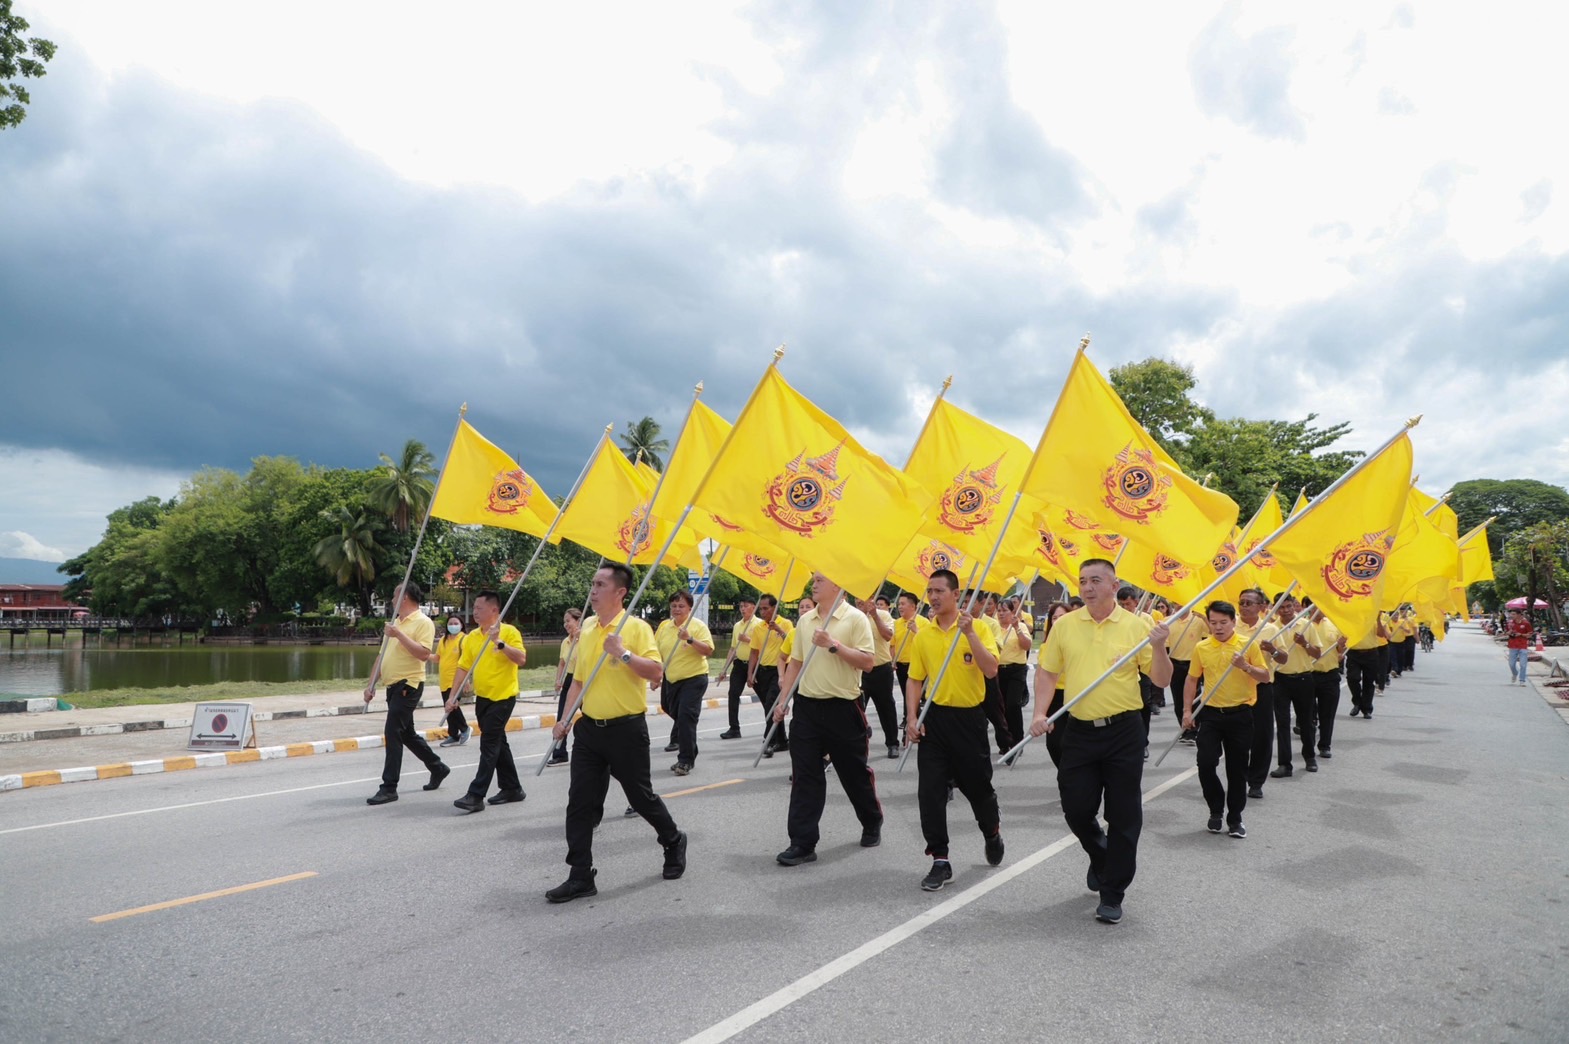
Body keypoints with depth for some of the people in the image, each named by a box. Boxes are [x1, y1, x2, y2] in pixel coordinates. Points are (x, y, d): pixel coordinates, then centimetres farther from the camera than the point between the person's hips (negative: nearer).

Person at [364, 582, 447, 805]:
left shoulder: (423, 622, -10)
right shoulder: (395, 623, 16)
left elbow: (424, 654, -22)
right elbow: (382, 656, 19)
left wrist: (399, 635, -24)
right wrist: (371, 684, 12)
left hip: (408, 685, -9)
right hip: (393, 686, 9)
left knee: (393, 733, -12)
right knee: (406, 734, 16)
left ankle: (389, 787, -6)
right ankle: (437, 768, 31)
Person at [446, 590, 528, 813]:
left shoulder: (509, 631, -10)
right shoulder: (471, 637, 6)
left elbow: (522, 659, -21)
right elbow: (463, 667, 7)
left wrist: (500, 642, -28)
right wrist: (453, 696, 1)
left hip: (503, 697, -7)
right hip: (482, 697, 7)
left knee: (489, 745, -8)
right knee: (498, 742, 14)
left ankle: (476, 796, -7)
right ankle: (512, 788, 25)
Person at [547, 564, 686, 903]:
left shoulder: (636, 627, -11)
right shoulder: (586, 627, 8)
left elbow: (656, 672, -20)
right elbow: (578, 678, 15)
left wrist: (623, 653, -29)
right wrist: (566, 719, 10)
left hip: (626, 728, -6)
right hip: (589, 728, 6)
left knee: (641, 795, 8)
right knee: (580, 801, 3)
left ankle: (673, 842, 34)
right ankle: (581, 877, 11)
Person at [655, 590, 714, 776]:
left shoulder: (698, 626, -9)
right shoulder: (664, 626, 6)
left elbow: (709, 651, -18)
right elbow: (657, 652, 15)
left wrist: (690, 639, -30)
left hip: (694, 678, -6)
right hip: (671, 679, 6)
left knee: (686, 717, -13)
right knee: (676, 713, 15)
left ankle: (686, 760, -7)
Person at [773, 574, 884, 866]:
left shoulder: (855, 618, -8)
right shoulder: (804, 620, 9)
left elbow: (867, 661, -14)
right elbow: (796, 662, 14)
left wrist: (833, 645, -22)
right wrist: (782, 699, 9)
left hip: (843, 708, -4)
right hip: (807, 706, 5)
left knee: (855, 772, 10)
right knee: (804, 776, 1)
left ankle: (872, 823, 35)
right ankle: (802, 843, 5)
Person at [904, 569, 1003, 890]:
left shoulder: (978, 628, -6)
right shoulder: (923, 635, 3)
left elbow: (991, 670, -18)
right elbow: (915, 680, 8)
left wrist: (969, 633, -25)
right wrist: (912, 718, -3)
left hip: (969, 717, -2)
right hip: (934, 718, 3)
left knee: (977, 785, 11)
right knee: (930, 791, -3)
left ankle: (992, 831, 43)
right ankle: (940, 860, 7)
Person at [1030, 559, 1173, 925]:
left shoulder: (1135, 626, -3)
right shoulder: (1064, 625, 2)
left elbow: (1162, 680, -1)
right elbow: (1046, 672, 8)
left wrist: (1159, 647, -19)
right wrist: (1040, 713, -4)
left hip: (1124, 732, -2)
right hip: (1079, 731, 2)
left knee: (1124, 816, 2)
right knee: (1076, 809, 5)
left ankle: (1112, 894, 17)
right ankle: (1100, 856, 38)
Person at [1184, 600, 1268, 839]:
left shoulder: (1248, 645, -3)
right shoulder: (1201, 647, 1)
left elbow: (1265, 677, 0)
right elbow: (1192, 680, 9)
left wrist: (1246, 667, -19)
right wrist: (1187, 710, 2)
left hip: (1240, 714, -1)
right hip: (1211, 713, 1)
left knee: (1237, 769, 5)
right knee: (1205, 763, -6)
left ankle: (1235, 818, 20)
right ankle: (1216, 809, 17)